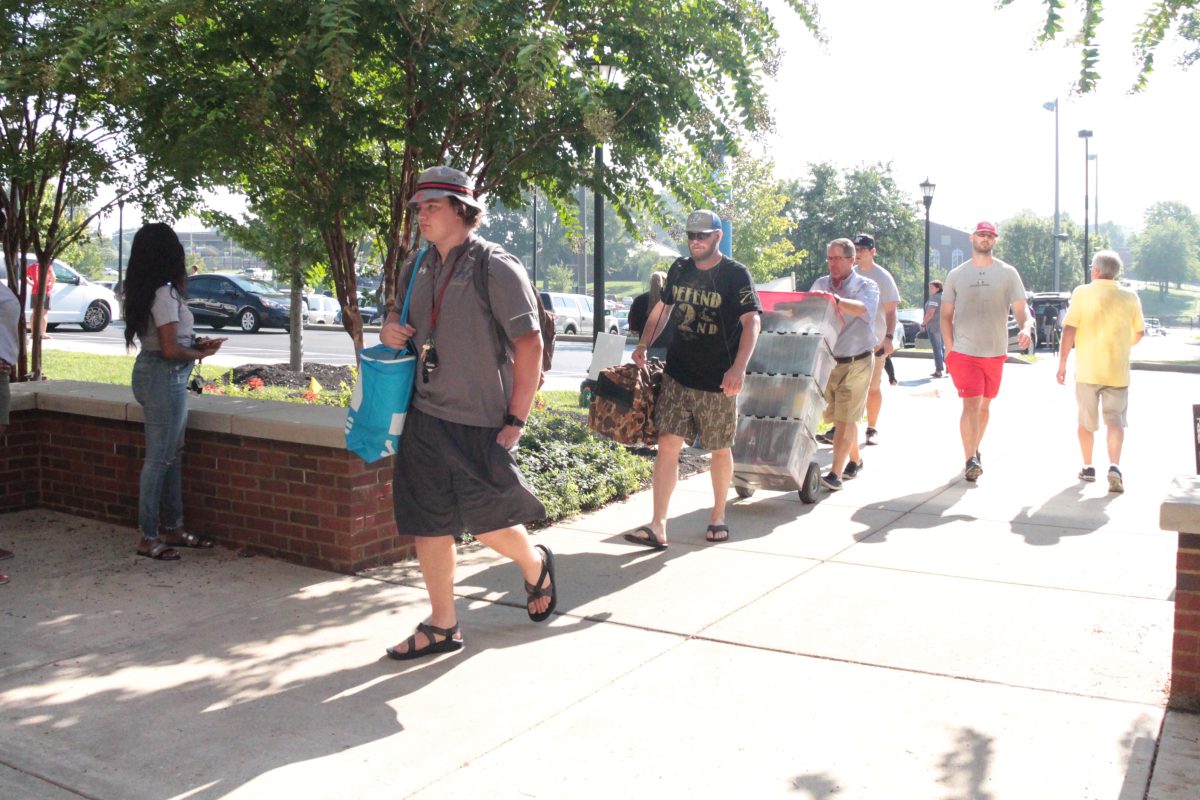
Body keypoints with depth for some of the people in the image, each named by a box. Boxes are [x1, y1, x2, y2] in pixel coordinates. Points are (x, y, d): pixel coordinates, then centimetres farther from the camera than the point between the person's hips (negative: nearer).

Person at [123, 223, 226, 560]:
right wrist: (200, 354, -5)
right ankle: (148, 539, 5)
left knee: (172, 455, 16)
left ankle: (173, 528, 25)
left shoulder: (143, 292, 10)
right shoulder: (164, 294, -18)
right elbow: (170, 350, -21)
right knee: (159, 458, -2)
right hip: (165, 378, -10)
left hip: (152, 372, 10)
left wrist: (194, 343, 6)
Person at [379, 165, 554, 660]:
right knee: (427, 524, 7)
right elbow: (401, 315, 27)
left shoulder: (497, 268, -10)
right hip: (425, 416, 6)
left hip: (480, 423, -6)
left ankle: (536, 564, 32)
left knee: (487, 524, -1)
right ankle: (442, 626, 22)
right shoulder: (418, 267, 11)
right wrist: (390, 328, 0)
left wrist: (515, 422, -15)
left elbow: (530, 345, -12)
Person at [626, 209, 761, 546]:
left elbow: (752, 321, -17)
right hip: (677, 376, 4)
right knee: (667, 445, -6)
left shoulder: (735, 275, -8)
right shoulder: (679, 269, 8)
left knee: (720, 449, 11)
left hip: (718, 382, -3)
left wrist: (739, 367, -31)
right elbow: (663, 308, 22)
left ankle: (718, 515, 30)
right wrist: (643, 345, 7)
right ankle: (658, 526, -6)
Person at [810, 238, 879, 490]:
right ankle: (855, 460, 32)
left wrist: (836, 300, -46)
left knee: (845, 418, -6)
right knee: (837, 417, 12)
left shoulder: (866, 286, -6)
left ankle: (836, 473, -7)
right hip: (827, 362, 5)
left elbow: (862, 308, -28)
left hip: (856, 362, -5)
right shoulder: (820, 284, 9)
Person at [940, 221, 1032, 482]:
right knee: (971, 404, -12)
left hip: (995, 353, 2)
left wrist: (1026, 328, -22)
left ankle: (974, 450, 30)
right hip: (964, 352, -2)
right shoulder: (956, 275, 5)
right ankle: (971, 460, -13)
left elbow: (1021, 310, 0)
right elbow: (946, 315, 8)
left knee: (984, 405, 13)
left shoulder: (1007, 273, 4)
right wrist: (950, 349, -2)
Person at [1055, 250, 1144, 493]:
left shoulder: (1082, 293, -5)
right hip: (1117, 370, 1)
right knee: (1115, 419, 3)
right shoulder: (1130, 298, 3)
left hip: (1087, 370, -1)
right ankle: (1114, 466, -16)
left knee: (1086, 420, 13)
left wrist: (1062, 363, -4)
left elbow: (1069, 330, -10)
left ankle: (1088, 467, 22)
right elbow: (1139, 332, 12)